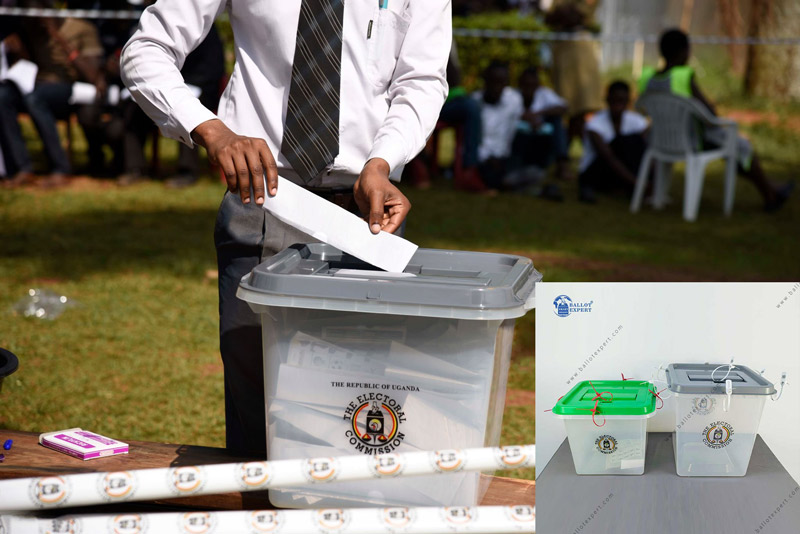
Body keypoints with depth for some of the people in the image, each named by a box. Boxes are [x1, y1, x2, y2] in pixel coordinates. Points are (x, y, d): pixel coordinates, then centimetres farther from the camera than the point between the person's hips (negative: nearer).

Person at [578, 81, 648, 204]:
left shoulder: (637, 121, -4)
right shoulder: (595, 124, -20)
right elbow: (609, 158, -31)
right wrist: (635, 182, -40)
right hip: (593, 175, -5)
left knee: (636, 140, -20)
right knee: (622, 140, -26)